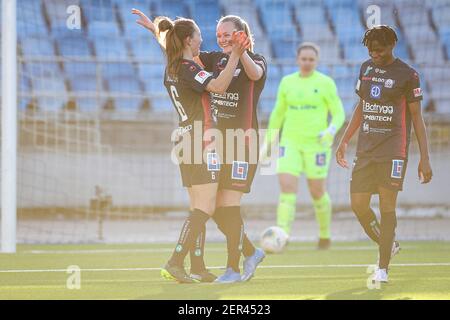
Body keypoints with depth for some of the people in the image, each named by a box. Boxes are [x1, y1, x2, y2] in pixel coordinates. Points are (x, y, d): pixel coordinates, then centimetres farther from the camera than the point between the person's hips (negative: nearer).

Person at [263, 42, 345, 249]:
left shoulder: (326, 83, -2)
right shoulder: (287, 82, 8)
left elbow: (339, 113, -2)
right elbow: (278, 112, 18)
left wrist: (331, 131, -22)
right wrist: (269, 140, 17)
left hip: (316, 143, -2)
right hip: (290, 143, 2)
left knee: (317, 192, 5)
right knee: (287, 188, -14)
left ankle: (325, 235, 29)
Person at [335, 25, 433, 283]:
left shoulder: (407, 75, -4)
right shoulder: (366, 68, 12)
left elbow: (417, 118, -2)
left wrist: (425, 158, -6)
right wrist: (345, 141, 19)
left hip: (393, 150, -6)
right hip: (366, 149, 6)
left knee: (387, 206, -8)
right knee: (358, 205, 0)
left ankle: (383, 269, -3)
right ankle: (389, 246, 24)